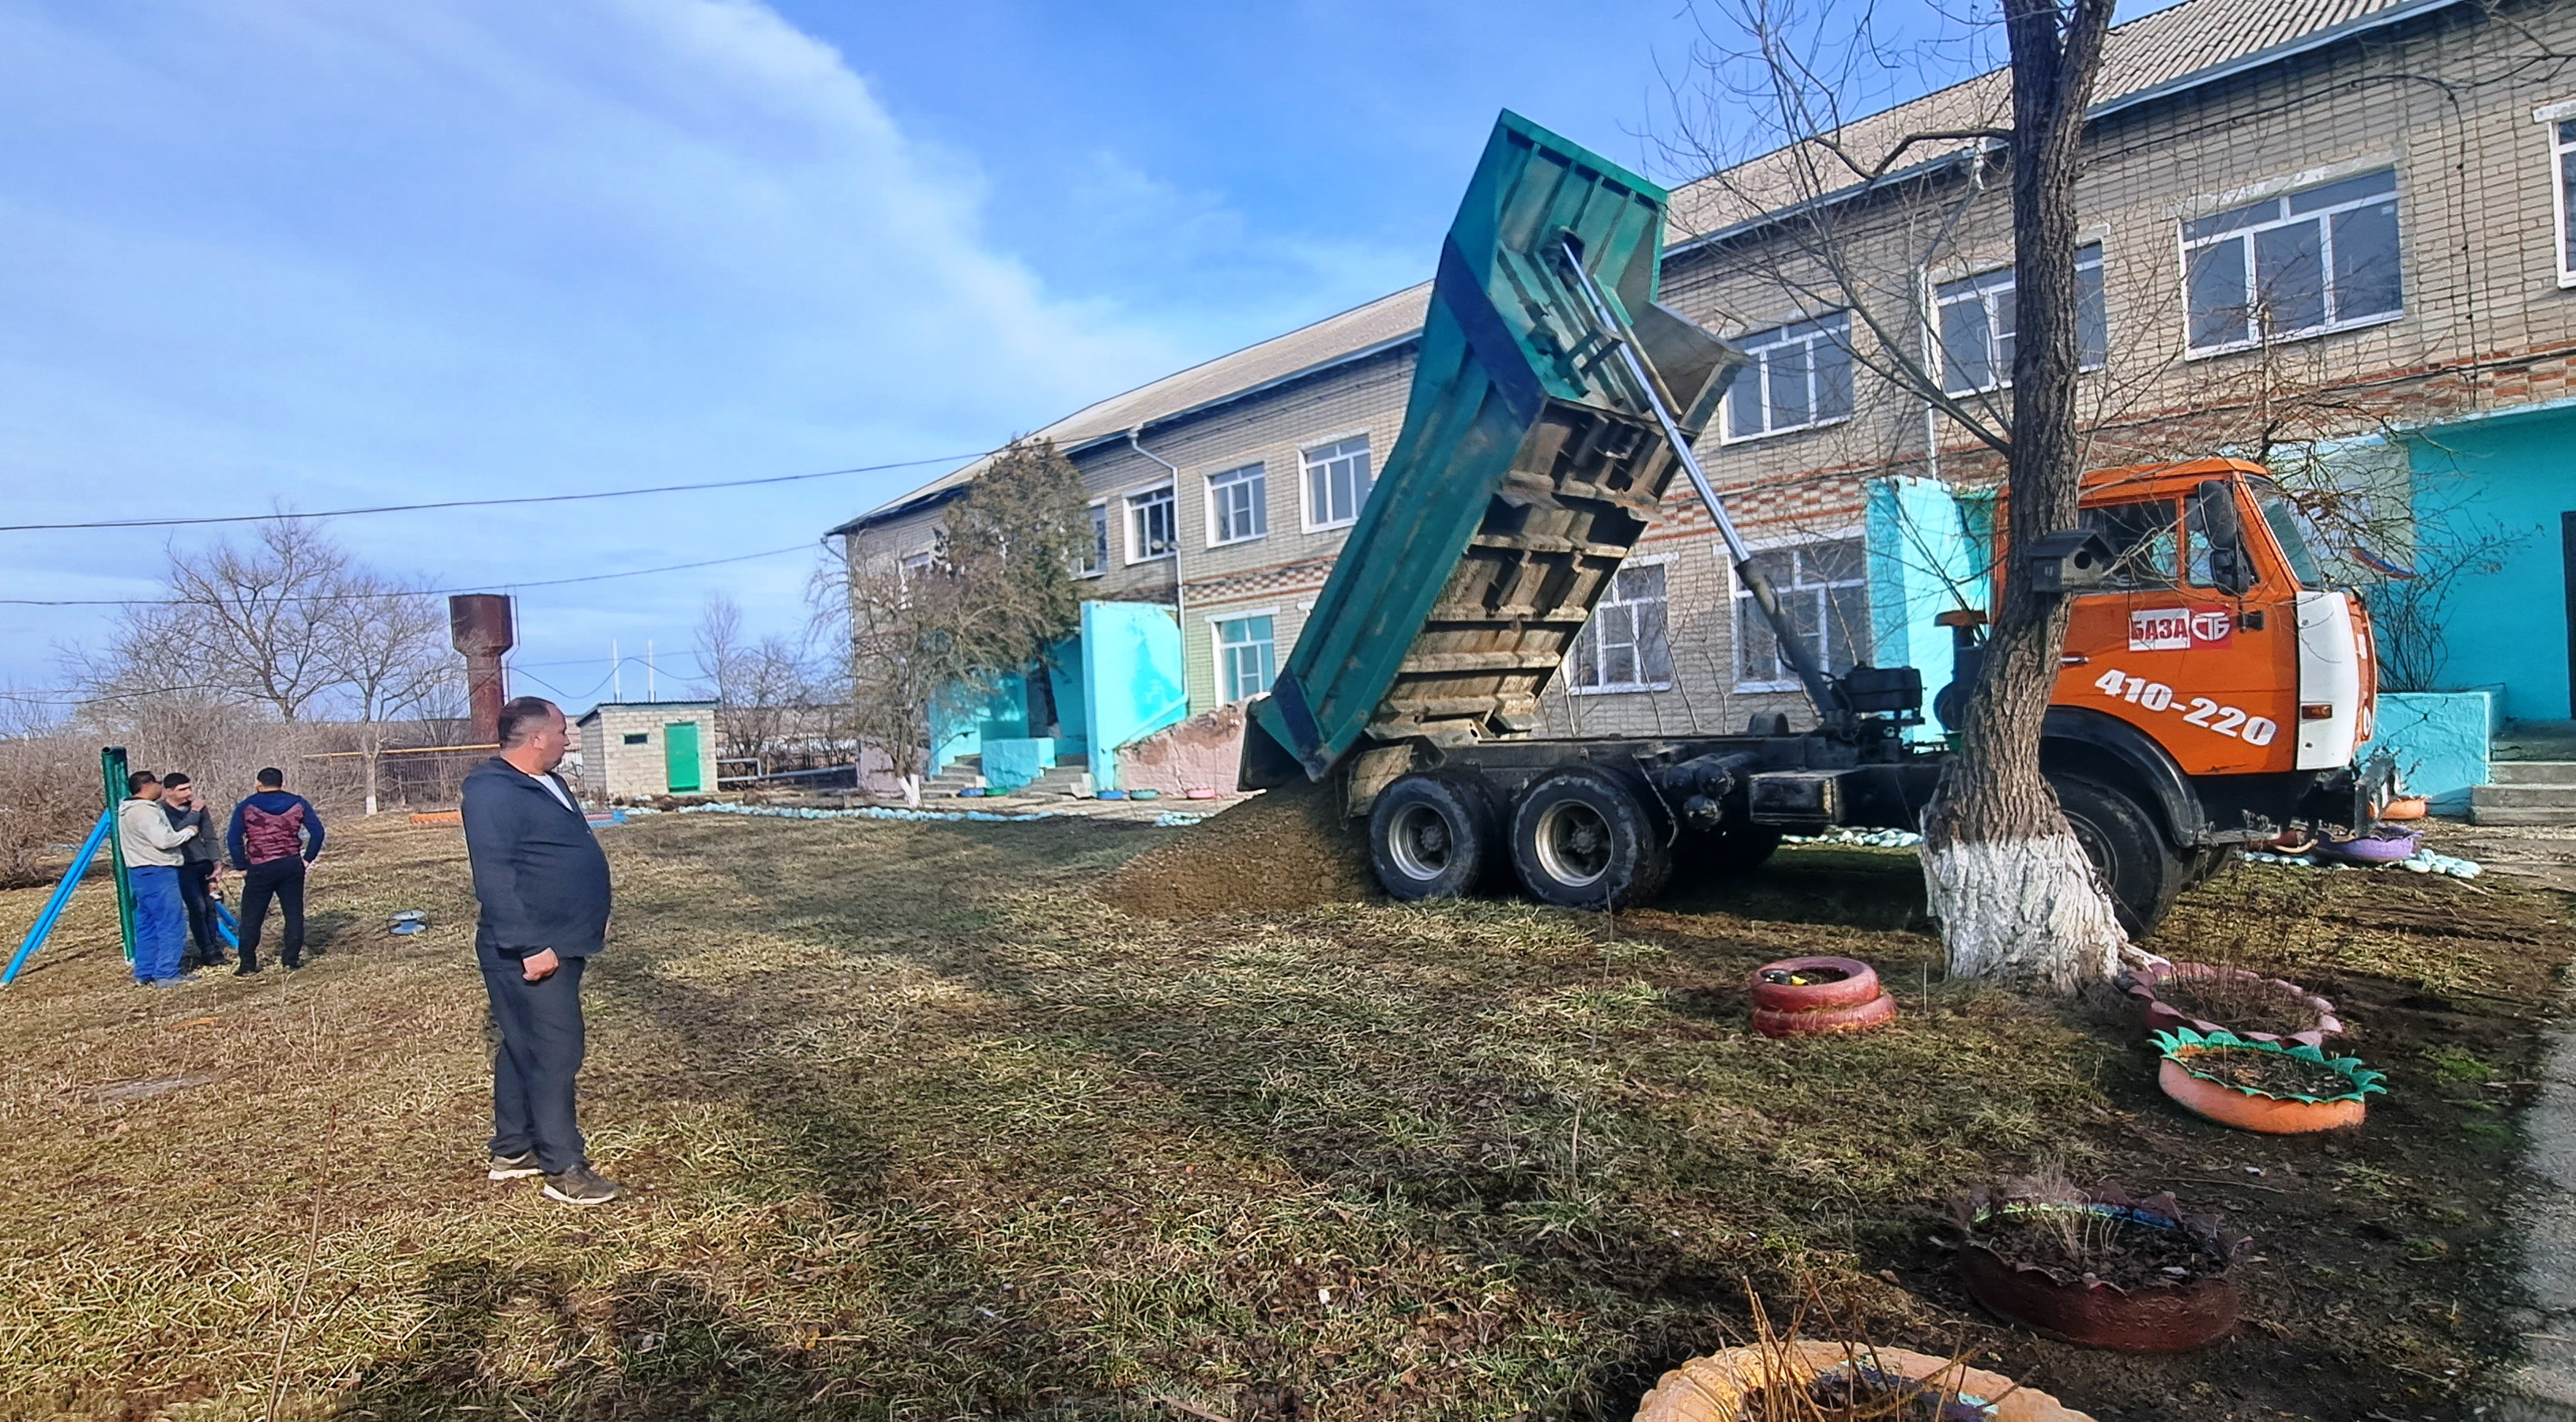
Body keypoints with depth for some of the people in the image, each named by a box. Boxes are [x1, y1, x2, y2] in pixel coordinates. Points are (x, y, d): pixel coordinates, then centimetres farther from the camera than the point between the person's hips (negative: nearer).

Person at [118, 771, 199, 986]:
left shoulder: (128, 809, 16)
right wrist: (189, 832, -9)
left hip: (140, 873, 11)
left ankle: (145, 974, 17)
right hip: (157, 873, -11)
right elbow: (163, 840, -23)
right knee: (172, 924, -7)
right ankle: (166, 974, -7)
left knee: (147, 926, 14)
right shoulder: (144, 811, -17)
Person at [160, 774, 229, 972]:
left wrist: (217, 863, 0)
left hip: (204, 864, 5)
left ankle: (215, 950, 10)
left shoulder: (198, 808, 8)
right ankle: (208, 952, -3)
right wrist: (194, 814, -16)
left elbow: (210, 837, 8)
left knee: (209, 907, 5)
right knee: (197, 908, -9)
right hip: (183, 867, -4)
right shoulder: (162, 811, -6)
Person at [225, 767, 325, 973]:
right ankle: (292, 960, 8)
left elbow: (233, 839, -6)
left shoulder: (246, 807, 0)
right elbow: (317, 831, -2)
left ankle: (248, 964, 12)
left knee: (252, 917, 9)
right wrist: (307, 858, 5)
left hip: (259, 869, -1)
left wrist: (242, 867, 2)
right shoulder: (298, 804, 3)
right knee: (294, 914, 7)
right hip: (292, 866, 1)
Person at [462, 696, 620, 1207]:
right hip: (530, 953, -10)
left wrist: (592, 918, 24)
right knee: (553, 1052, -6)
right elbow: (494, 877, -24)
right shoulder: (491, 793, -18)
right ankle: (563, 1169, 3)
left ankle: (511, 1151, 31)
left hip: (560, 944, 10)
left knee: (524, 1048, 18)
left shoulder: (546, 783, 14)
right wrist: (528, 946, -26)